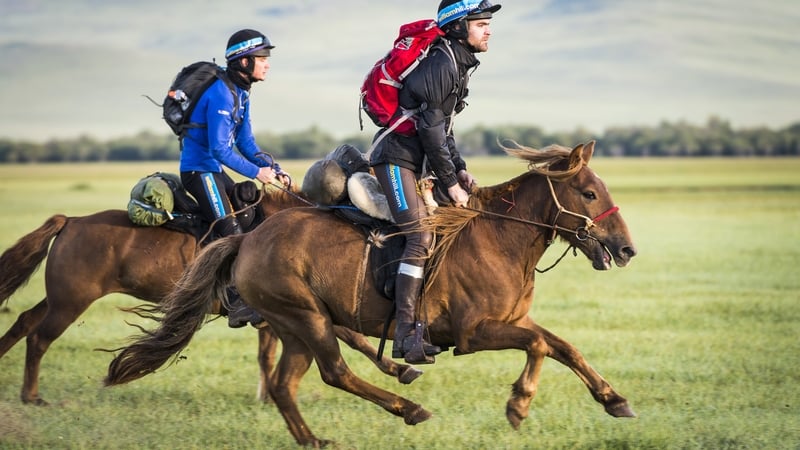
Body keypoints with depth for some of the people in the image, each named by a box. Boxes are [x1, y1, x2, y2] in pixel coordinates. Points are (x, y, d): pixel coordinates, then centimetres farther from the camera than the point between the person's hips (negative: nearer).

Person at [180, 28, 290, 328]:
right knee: (231, 230, -17)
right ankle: (238, 305, -20)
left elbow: (246, 142, 13)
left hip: (214, 170, 11)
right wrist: (256, 172, -18)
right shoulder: (222, 94, -21)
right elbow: (220, 149, -25)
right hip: (200, 170, -11)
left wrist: (274, 169, 0)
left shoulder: (241, 93, 10)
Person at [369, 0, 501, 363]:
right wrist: (451, 182, -14)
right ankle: (405, 335, -22)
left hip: (414, 161, 11)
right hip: (396, 157, -11)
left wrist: (460, 170, 11)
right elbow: (430, 130, -19)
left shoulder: (460, 66, 14)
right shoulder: (440, 65, -18)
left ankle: (421, 320, 8)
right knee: (421, 238, -19)